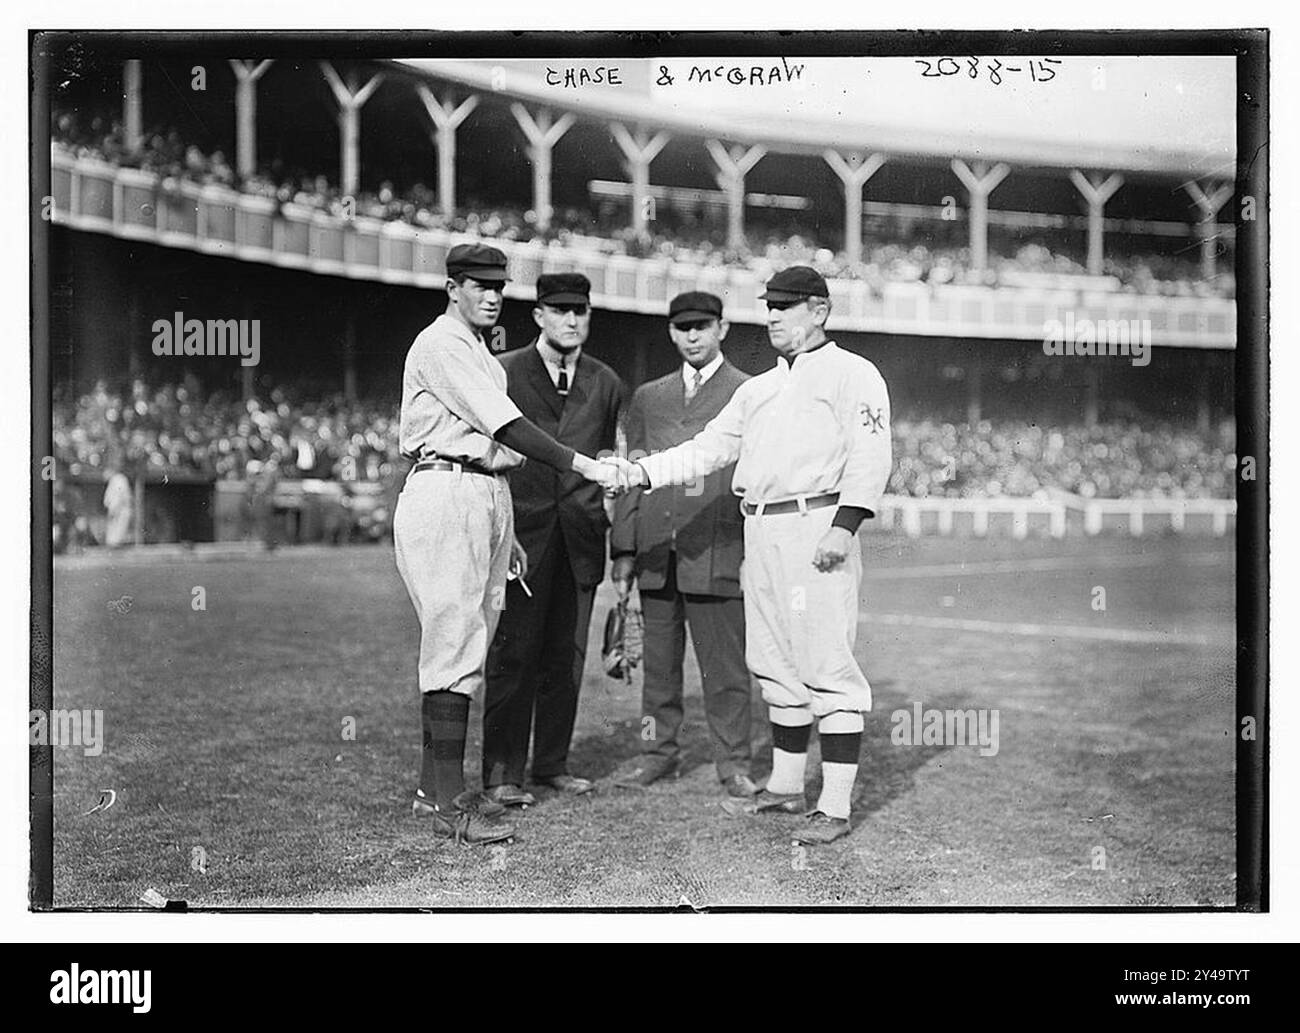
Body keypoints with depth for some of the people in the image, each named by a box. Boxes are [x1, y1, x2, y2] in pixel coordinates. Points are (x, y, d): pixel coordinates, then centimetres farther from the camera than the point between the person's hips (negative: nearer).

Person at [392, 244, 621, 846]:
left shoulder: (483, 354, 23)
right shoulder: (441, 345, -9)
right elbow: (507, 427, -18)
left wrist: (505, 533, 21)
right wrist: (582, 466, -23)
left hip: (488, 498, 10)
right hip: (446, 497, -10)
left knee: (466, 647, 10)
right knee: (456, 647, -12)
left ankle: (435, 789, 17)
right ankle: (449, 806, -10)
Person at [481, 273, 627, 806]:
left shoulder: (606, 384, 14)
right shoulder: (502, 372, 2)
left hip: (580, 536, 4)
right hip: (521, 531, -4)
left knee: (567, 654, 8)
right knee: (513, 652, -5)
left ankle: (552, 762, 19)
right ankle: (502, 771, 1)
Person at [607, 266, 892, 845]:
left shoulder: (853, 375, 1)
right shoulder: (757, 389, 23)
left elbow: (870, 457, -10)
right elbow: (709, 447, 18)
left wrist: (845, 525, -22)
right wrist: (643, 472, 4)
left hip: (818, 526, -7)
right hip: (759, 532, 8)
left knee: (827, 666, -9)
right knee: (777, 667, 13)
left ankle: (835, 807, -8)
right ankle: (785, 787, 25)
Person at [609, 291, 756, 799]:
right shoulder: (648, 397, 17)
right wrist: (624, 549, 8)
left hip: (716, 553, -4)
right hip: (656, 553, 4)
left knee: (725, 663, -1)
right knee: (658, 661, 11)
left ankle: (733, 762, 8)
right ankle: (658, 751, 23)